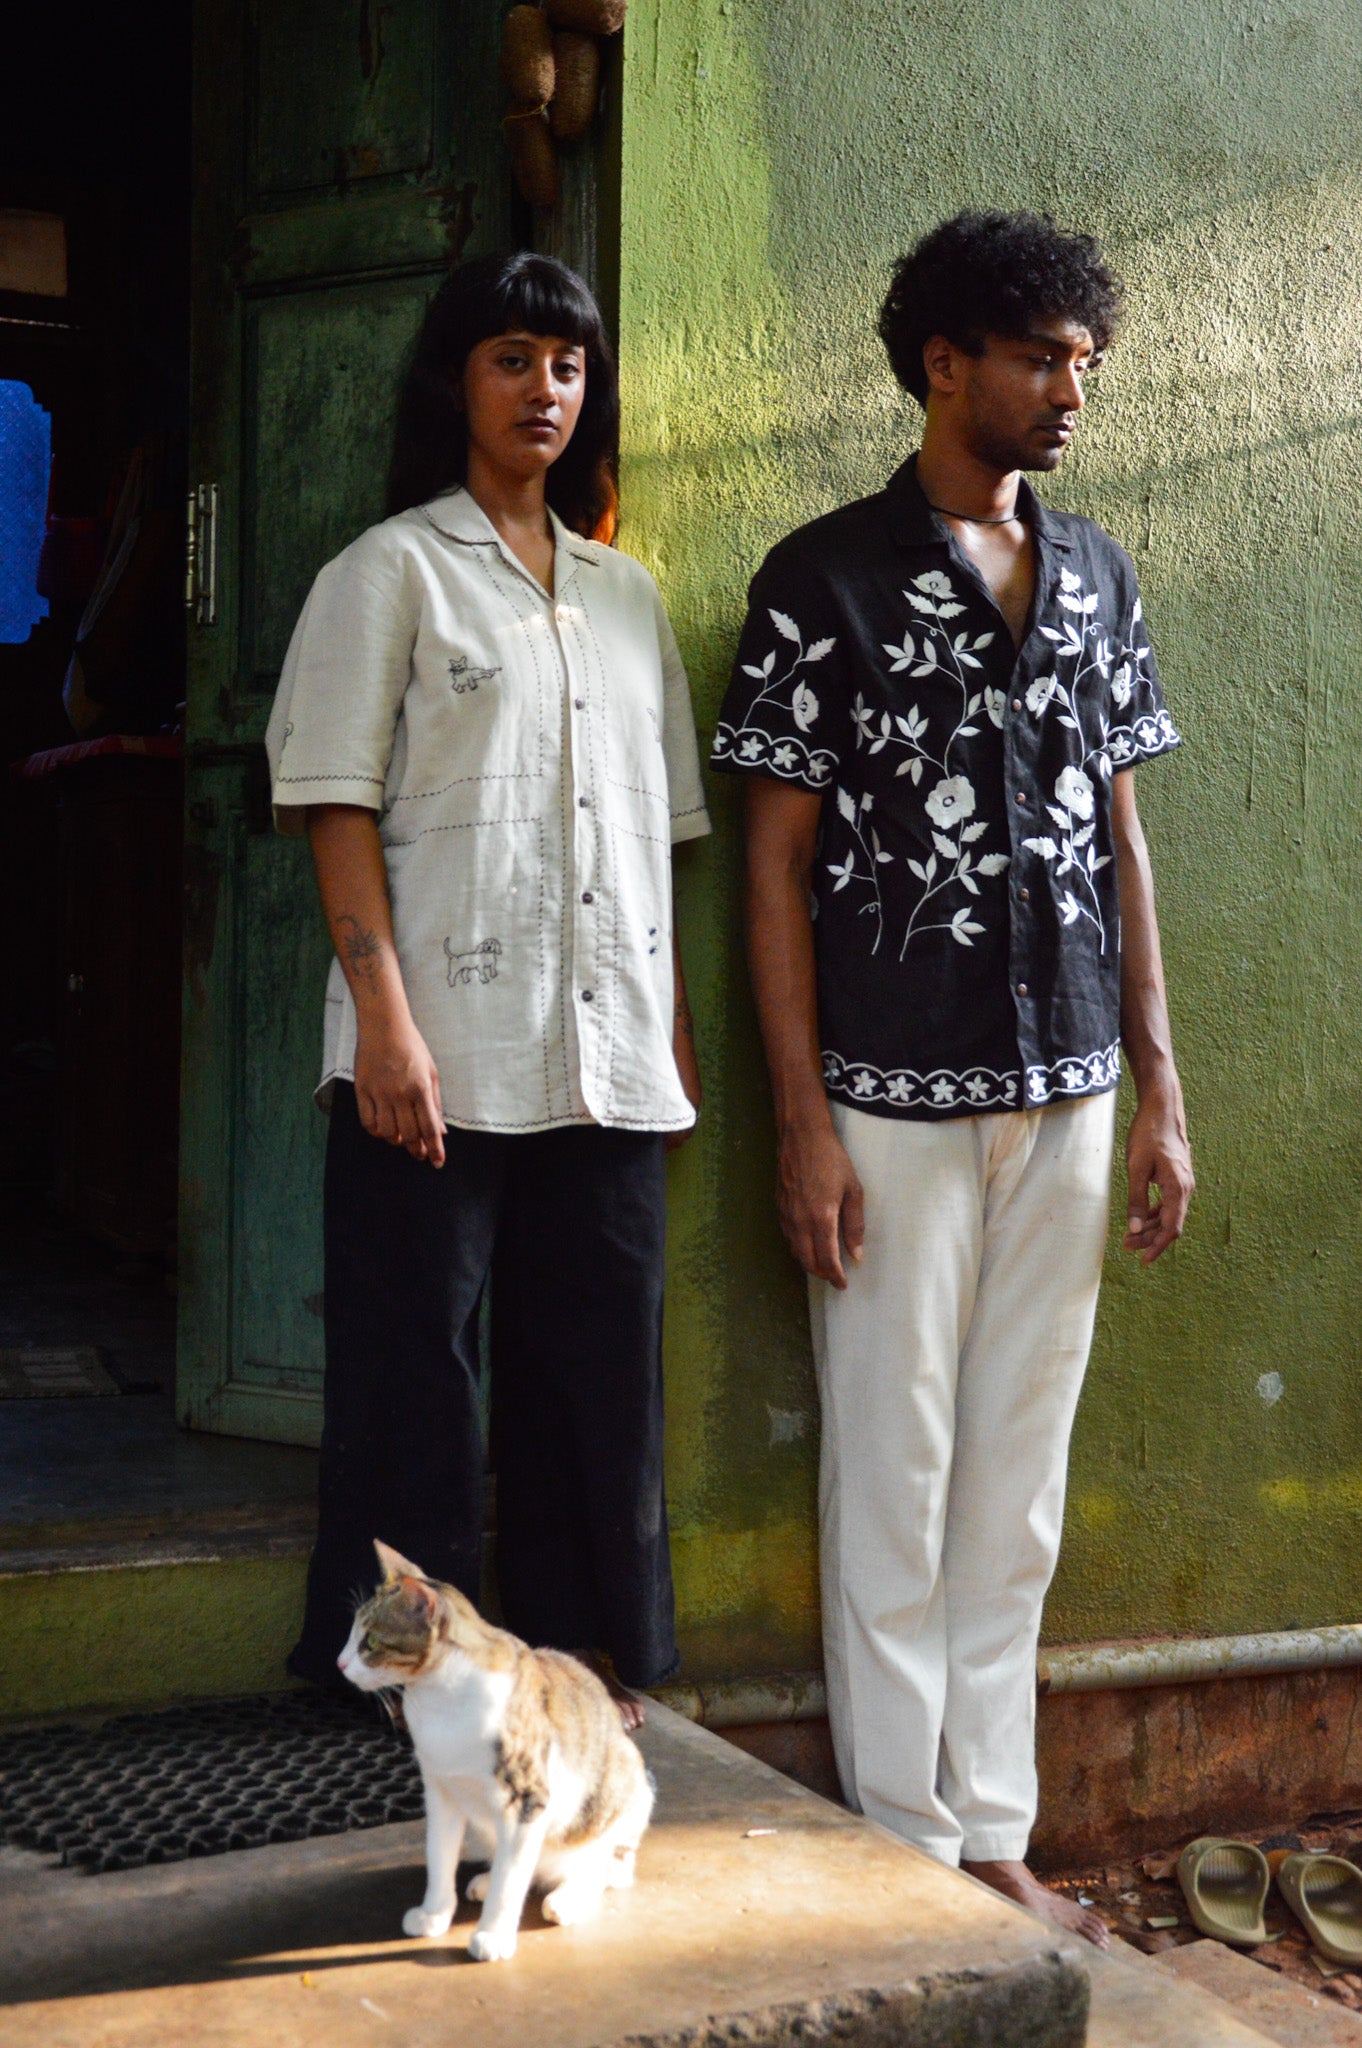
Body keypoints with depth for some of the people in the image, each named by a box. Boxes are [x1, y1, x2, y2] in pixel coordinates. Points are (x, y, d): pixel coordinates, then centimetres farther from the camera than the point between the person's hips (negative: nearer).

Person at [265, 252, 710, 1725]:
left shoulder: (624, 591, 18)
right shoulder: (392, 571, 2)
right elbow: (339, 806, -5)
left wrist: (677, 1029, 12)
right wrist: (385, 1019, -15)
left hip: (607, 1051, 5)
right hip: (444, 1046, -5)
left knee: (597, 1355, 9)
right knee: (416, 1357, 2)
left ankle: (575, 1639, 22)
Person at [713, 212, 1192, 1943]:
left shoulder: (1095, 575, 11)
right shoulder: (825, 578, -3)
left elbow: (1120, 840, 13)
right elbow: (776, 861, -5)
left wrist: (1158, 1085, 8)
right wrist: (802, 1121, -11)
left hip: (1068, 1092, 5)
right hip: (895, 1094, -5)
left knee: (1019, 1478, 11)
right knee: (894, 1476, 3)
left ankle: (993, 1834, 23)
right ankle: (905, 1847, 17)